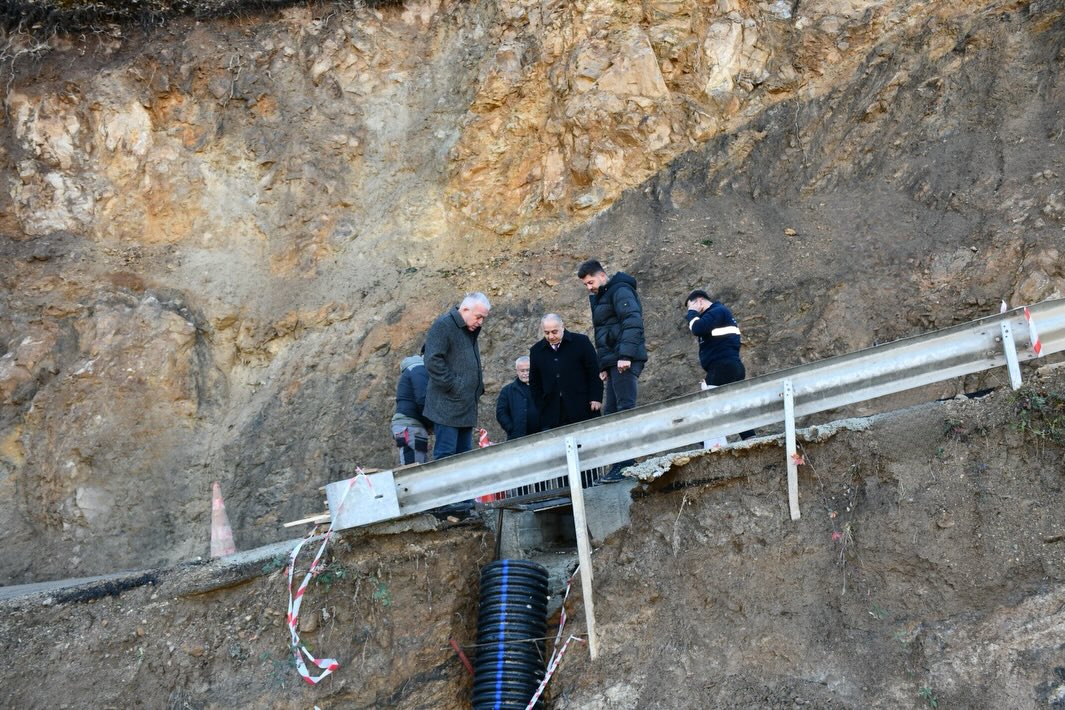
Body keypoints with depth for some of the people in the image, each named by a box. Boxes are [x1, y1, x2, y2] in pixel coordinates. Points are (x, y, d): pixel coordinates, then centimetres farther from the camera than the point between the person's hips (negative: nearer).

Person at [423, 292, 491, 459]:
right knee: (445, 454, -8)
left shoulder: (470, 330, 18)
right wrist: (453, 387, -17)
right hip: (447, 406, -9)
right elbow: (433, 361, -19)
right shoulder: (443, 325, -10)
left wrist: (479, 387, 14)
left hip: (467, 407, 9)